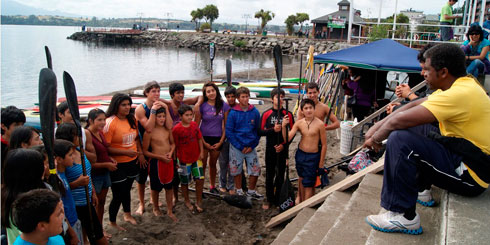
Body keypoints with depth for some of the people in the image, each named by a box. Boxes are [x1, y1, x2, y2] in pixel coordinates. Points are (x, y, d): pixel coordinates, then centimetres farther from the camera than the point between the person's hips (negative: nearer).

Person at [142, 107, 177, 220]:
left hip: (168, 161, 4)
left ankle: (170, 211, 24)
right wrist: (160, 157, -17)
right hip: (156, 162, -4)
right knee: (156, 187, 13)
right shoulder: (149, 132, -14)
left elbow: (172, 143, 14)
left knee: (169, 186, 10)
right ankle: (155, 208, 37)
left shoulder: (167, 129, 0)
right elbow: (145, 151, -11)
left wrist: (171, 152, -7)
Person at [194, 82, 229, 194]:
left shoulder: (224, 105, -1)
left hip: (217, 139, 2)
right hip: (204, 139, -2)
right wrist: (204, 142, -7)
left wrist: (221, 141, -3)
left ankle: (212, 186, 31)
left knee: (213, 164, 15)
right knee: (203, 164, -1)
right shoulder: (202, 106, -6)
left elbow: (226, 125, 2)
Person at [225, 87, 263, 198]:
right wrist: (240, 147, -10)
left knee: (256, 169, 4)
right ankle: (239, 191, 28)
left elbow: (258, 130, 5)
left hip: (251, 146, 2)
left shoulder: (255, 112, -1)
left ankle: (251, 191, 25)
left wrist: (252, 146, -5)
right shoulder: (233, 113, -7)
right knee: (237, 170, 7)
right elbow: (229, 132, -6)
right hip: (236, 146, -2)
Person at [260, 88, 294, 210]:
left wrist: (283, 145, -10)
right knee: (269, 175, 8)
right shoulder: (266, 114, 0)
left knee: (280, 175, 7)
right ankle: (269, 199, 20)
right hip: (270, 149, 0)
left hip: (283, 149, 0)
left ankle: (278, 199, 21)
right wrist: (273, 130, -18)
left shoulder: (288, 114, 0)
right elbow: (261, 131, -1)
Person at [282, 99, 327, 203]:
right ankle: (301, 204, 34)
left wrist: (321, 164, -6)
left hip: (313, 157, -4)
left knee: (308, 185, -1)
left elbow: (324, 145, -8)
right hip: (300, 154, 4)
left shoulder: (319, 124, -13)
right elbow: (287, 138, -9)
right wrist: (283, 126, -26)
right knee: (301, 180, 18)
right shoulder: (299, 123, -3)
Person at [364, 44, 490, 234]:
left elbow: (399, 120, -26)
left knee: (400, 139, -25)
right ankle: (421, 190, 25)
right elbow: (413, 105, 11)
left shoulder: (461, 93, -24)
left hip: (471, 174, -10)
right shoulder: (461, 84, 7)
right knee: (412, 127, 18)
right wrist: (378, 126, 4)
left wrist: (376, 138, -8)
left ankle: (404, 217, -16)